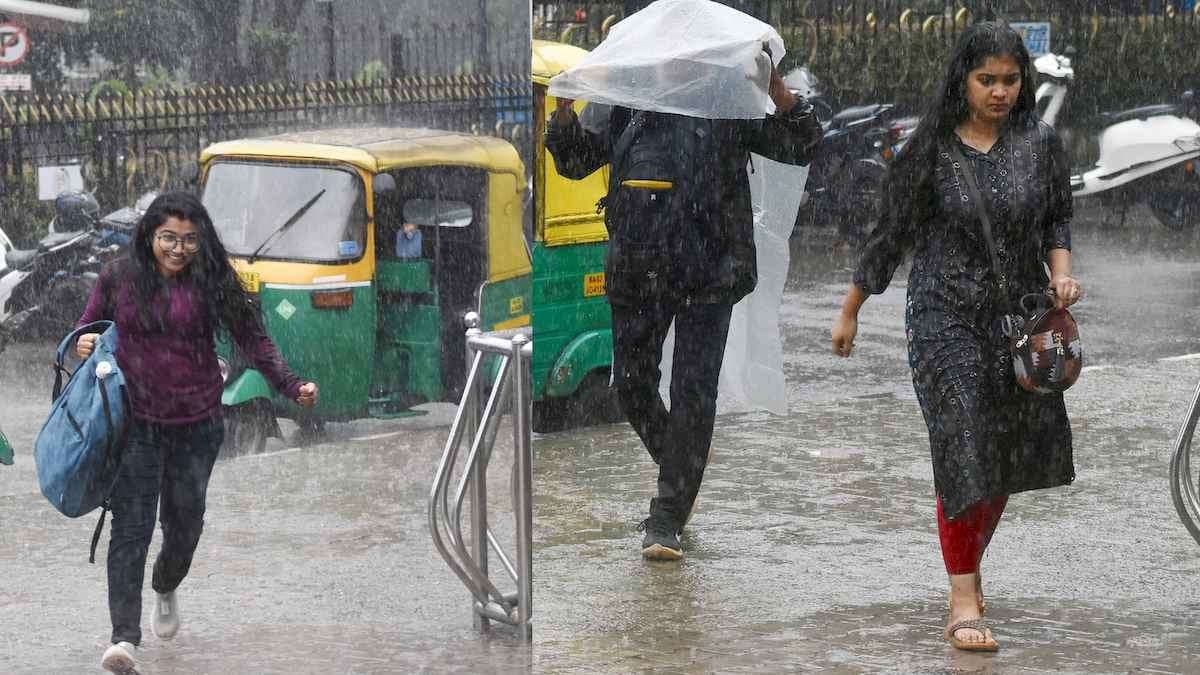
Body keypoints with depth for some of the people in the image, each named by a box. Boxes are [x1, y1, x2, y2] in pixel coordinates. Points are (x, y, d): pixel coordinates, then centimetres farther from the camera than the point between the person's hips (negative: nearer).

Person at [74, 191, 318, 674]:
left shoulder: (211, 282, -1)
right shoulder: (118, 278, 0)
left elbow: (251, 339, -1)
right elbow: (87, 328, 12)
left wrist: (290, 386, -13)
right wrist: (83, 343, -13)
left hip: (196, 427, 1)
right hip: (135, 427, -1)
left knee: (185, 521, 15)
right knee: (130, 527, -10)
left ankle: (166, 590, 47)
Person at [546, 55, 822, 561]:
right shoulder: (626, 104, 7)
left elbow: (797, 148, -1)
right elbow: (577, 162, 6)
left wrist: (778, 91, -17)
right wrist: (564, 114, -12)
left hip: (709, 276, -3)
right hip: (636, 273, 3)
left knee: (694, 392, -5)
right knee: (632, 386, 8)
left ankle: (666, 520, 0)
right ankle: (678, 475, 35)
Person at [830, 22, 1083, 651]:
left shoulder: (1040, 143, 2)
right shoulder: (930, 149, -4)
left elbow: (1057, 221, 12)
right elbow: (891, 233, 4)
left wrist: (1061, 272, -9)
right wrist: (849, 311, 9)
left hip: (1019, 317, 3)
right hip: (945, 317, -3)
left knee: (1004, 458, 11)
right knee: (963, 453, -11)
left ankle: (970, 563, 36)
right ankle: (963, 603, -7)